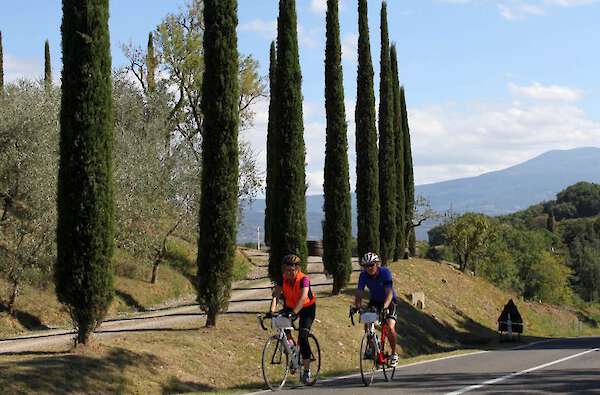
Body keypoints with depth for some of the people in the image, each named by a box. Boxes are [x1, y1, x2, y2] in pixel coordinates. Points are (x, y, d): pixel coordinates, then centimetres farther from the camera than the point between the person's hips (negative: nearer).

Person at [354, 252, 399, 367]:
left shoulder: (385, 272, -26)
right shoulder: (364, 275, -16)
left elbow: (389, 293, -35)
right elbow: (359, 293, -21)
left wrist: (385, 307, -50)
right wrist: (357, 307, -39)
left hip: (389, 301, -4)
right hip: (374, 301, 4)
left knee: (390, 328, -21)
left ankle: (394, 354, -5)